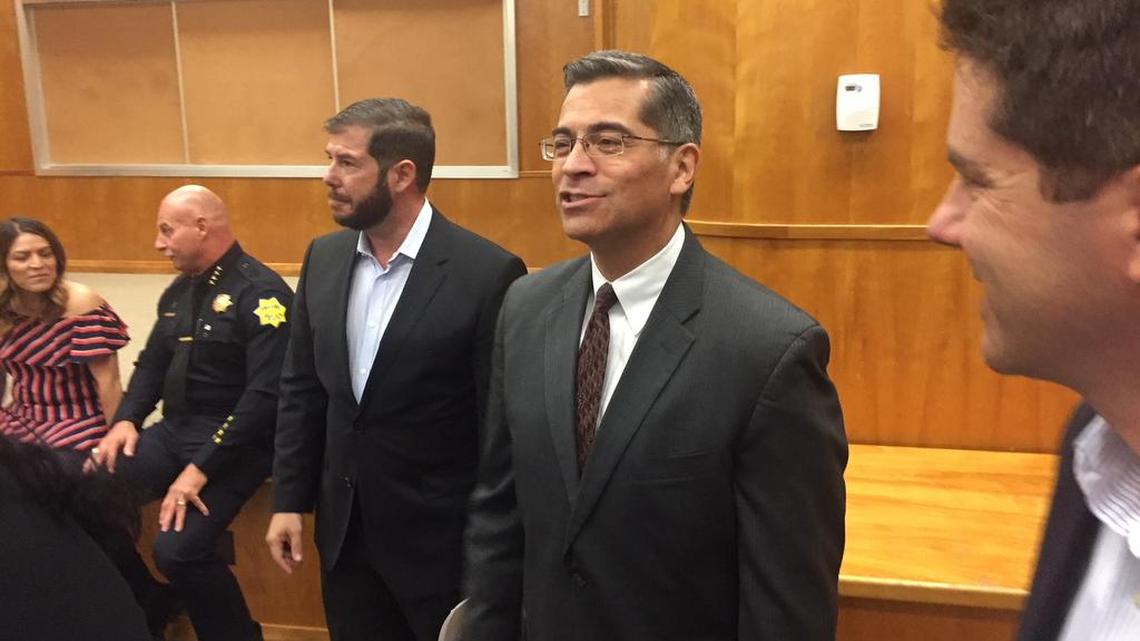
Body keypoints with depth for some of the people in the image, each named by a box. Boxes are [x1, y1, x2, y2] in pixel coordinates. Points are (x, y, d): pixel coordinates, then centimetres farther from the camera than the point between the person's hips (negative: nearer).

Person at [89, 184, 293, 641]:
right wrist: (126, 420, -1)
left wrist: (201, 468, -23)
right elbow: (152, 363, 19)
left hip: (233, 442, -8)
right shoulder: (180, 291, 11)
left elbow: (265, 396, -23)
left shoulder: (260, 293, -16)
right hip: (175, 430, 8)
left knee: (177, 549, -23)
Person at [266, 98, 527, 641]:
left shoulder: (487, 273, -18)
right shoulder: (323, 258, 1)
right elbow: (301, 388, 8)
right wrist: (289, 499, 7)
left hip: (439, 537, -5)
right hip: (344, 527, 6)